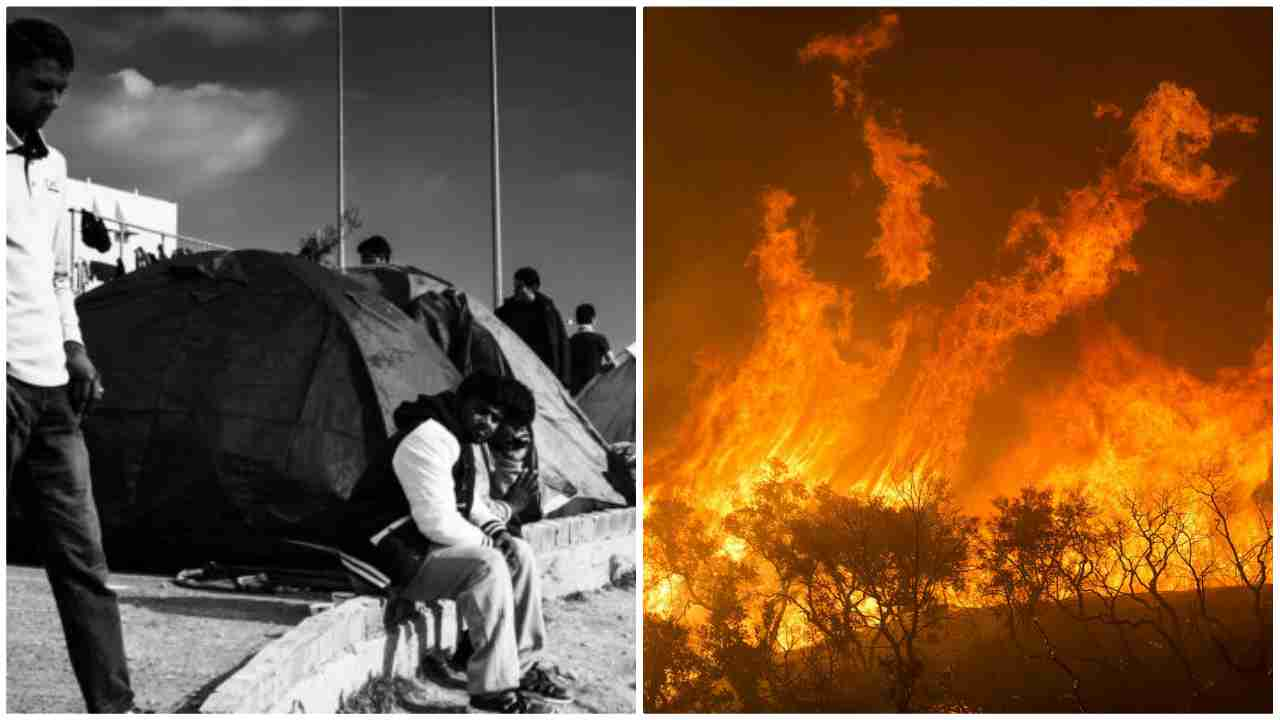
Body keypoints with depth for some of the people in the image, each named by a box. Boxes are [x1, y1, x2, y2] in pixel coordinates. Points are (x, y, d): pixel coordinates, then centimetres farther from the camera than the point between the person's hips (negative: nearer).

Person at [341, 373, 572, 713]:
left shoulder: (467, 440, 9)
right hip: (398, 557, -10)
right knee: (487, 567, -28)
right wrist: (486, 541, -12)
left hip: (431, 543, 10)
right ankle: (493, 689, -23)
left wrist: (495, 529, 3)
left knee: (519, 554, 4)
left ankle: (520, 667, 9)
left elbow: (470, 500, 23)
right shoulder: (428, 440, -24)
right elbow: (437, 523, -29)